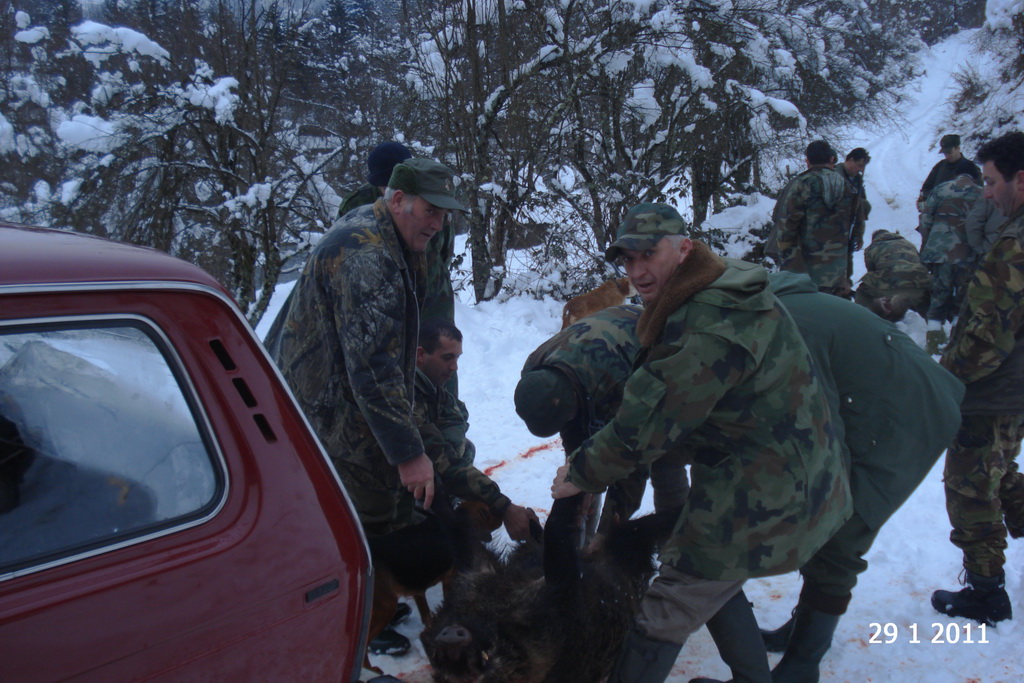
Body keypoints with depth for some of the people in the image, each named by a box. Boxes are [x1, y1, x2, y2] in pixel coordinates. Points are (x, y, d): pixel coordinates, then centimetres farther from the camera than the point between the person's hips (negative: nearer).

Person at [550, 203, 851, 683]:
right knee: (713, 581, 29)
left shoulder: (708, 331, -27)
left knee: (666, 614, -1)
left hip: (756, 503, -10)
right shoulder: (728, 292, 6)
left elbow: (647, 424, -24)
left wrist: (581, 473, -9)